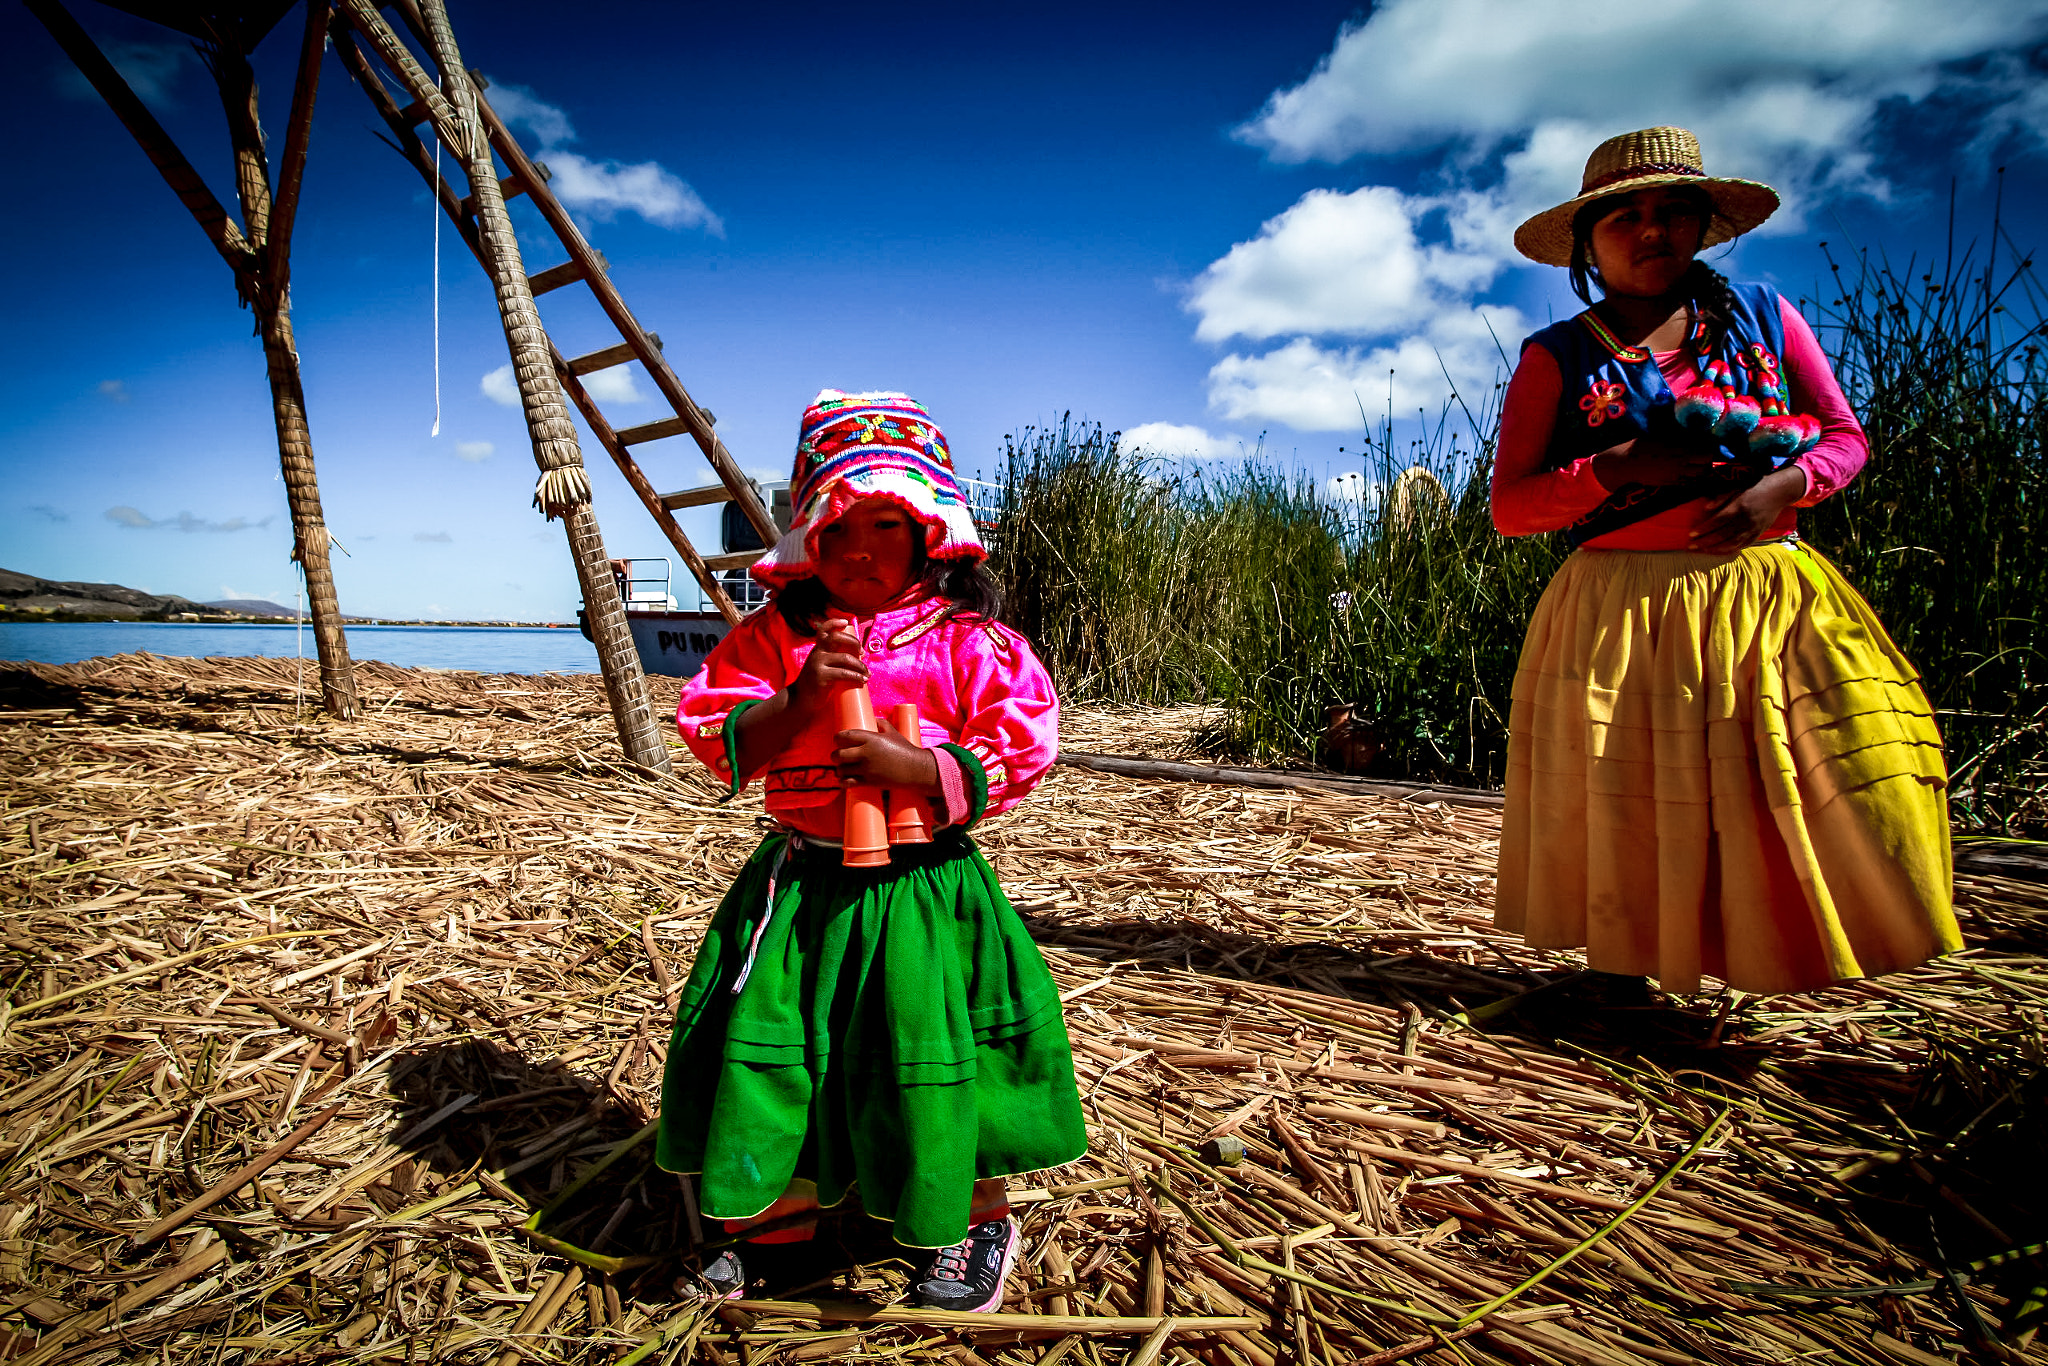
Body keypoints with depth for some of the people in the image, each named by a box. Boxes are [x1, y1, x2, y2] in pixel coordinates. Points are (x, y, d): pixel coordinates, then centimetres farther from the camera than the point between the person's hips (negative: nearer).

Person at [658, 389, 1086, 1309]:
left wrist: (912, 766, -23)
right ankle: (780, 1208, 40)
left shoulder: (968, 642, -8)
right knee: (770, 1050, 13)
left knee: (930, 1064, 7)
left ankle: (977, 1220, 35)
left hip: (922, 887, -3)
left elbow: (1018, 755, -11)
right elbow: (721, 738, -4)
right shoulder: (773, 636, 1)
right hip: (799, 881, 3)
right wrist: (798, 699, -21)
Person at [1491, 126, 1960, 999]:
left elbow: (1846, 437, 13)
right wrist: (1623, 467, -16)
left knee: (1858, 781, -9)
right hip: (1623, 609, -2)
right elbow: (1510, 508, -2)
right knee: (1629, 803, -1)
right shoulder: (1558, 358, 4)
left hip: (1770, 596, 3)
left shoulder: (1762, 317, 12)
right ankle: (1618, 967, 19)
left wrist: (1783, 486, -9)